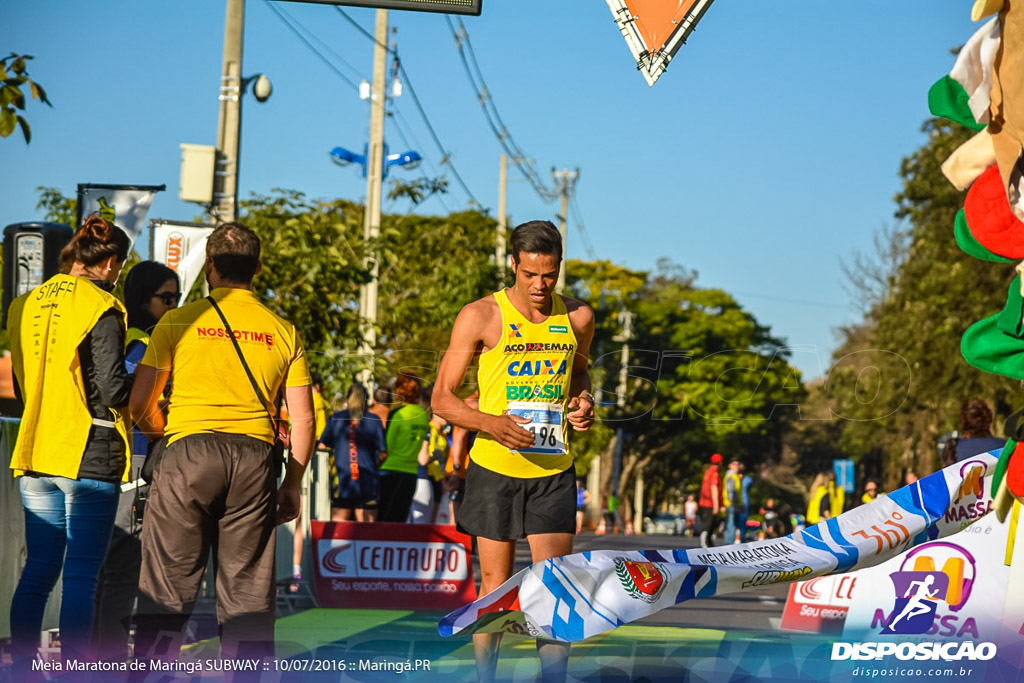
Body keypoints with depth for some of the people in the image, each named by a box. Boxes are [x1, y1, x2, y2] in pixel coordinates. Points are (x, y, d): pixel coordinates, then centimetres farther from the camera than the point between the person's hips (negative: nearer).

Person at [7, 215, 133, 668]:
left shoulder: (25, 305, 10)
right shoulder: (100, 310, -11)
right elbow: (114, 392, -14)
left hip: (35, 454, 6)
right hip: (90, 456, -6)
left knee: (38, 570, 11)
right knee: (81, 575, -4)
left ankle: (22, 667, 10)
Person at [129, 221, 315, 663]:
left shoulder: (179, 321, 4)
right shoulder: (283, 332, 10)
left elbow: (140, 404, 4)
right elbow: (303, 419, 8)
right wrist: (292, 484, 17)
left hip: (189, 451, -2)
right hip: (256, 459, 2)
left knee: (167, 586, 1)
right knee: (248, 589, 8)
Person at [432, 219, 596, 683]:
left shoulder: (578, 318, 4)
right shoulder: (481, 317, -7)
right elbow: (441, 399, -4)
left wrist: (583, 400, 2)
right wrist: (492, 423, -21)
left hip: (553, 472, 2)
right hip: (495, 469, -2)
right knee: (494, 587, 5)